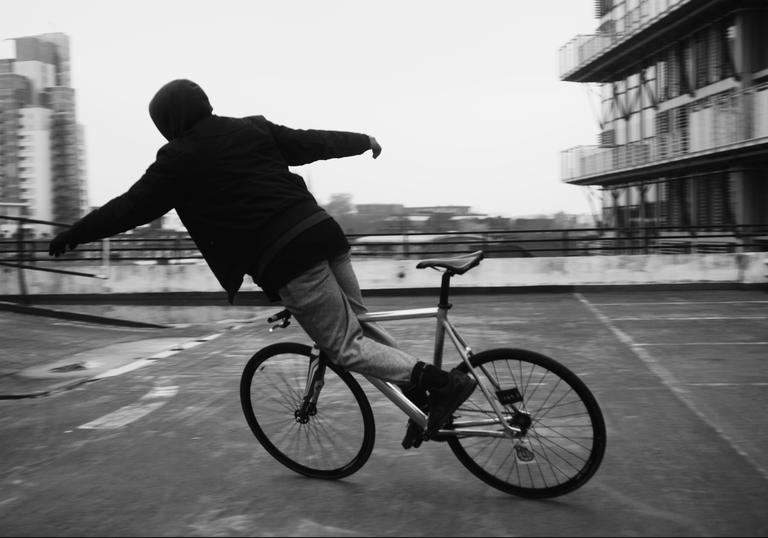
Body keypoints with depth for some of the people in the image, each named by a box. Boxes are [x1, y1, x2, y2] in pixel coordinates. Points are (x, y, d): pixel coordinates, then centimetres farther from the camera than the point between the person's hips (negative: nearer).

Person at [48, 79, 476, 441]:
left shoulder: (180, 158, 2)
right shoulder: (254, 128, 15)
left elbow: (132, 207, 9)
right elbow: (313, 141, 21)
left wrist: (71, 236, 22)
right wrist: (364, 140, 37)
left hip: (284, 260, -6)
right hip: (323, 230, 7)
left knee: (345, 347, 2)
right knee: (356, 323, 21)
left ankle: (442, 381, -9)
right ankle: (426, 395, 17)